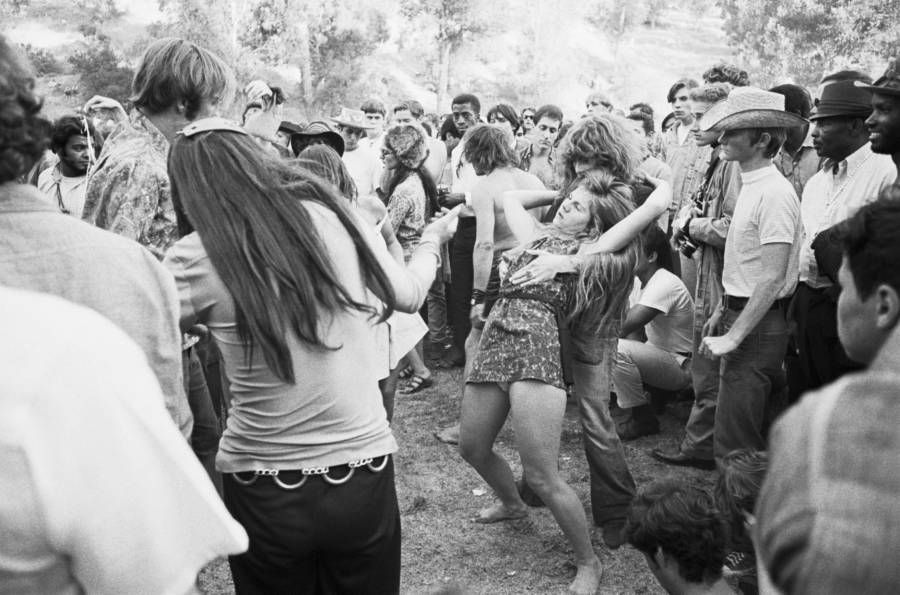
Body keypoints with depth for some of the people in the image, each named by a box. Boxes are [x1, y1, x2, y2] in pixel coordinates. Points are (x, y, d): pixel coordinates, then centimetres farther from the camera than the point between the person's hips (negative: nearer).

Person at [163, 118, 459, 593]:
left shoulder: (196, 257, -13)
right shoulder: (333, 216, -4)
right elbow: (408, 294, 11)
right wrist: (431, 241, 31)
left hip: (265, 489, -2)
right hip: (365, 472, 3)